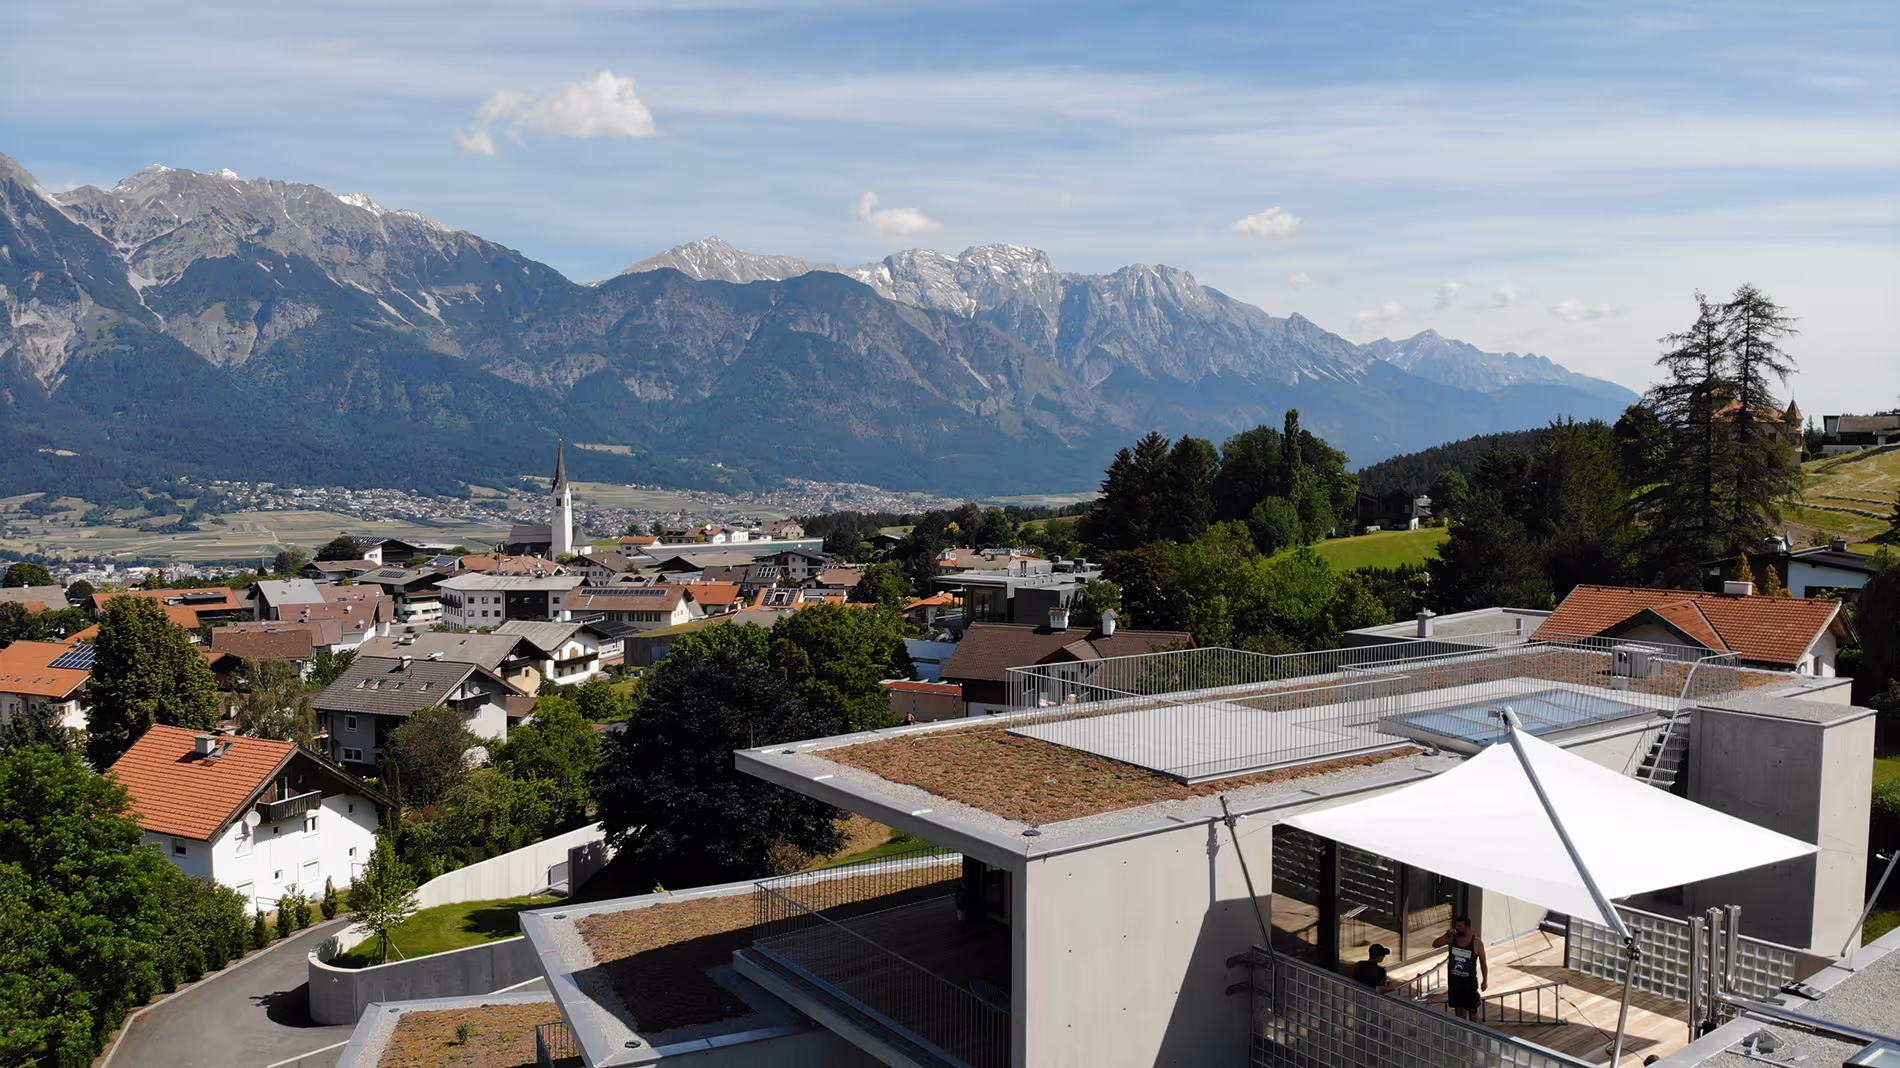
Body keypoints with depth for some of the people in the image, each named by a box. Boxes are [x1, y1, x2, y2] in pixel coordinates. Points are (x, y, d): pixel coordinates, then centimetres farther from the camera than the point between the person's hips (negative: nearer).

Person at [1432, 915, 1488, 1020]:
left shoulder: (1476, 943, -14)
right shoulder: (1452, 938, -7)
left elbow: (1483, 962, -4)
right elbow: (1435, 944, -8)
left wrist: (1485, 980, -2)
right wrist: (1446, 935, -21)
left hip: (1469, 981, -3)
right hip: (1454, 979, 3)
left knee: (1472, 1008, 8)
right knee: (1458, 1006, 16)